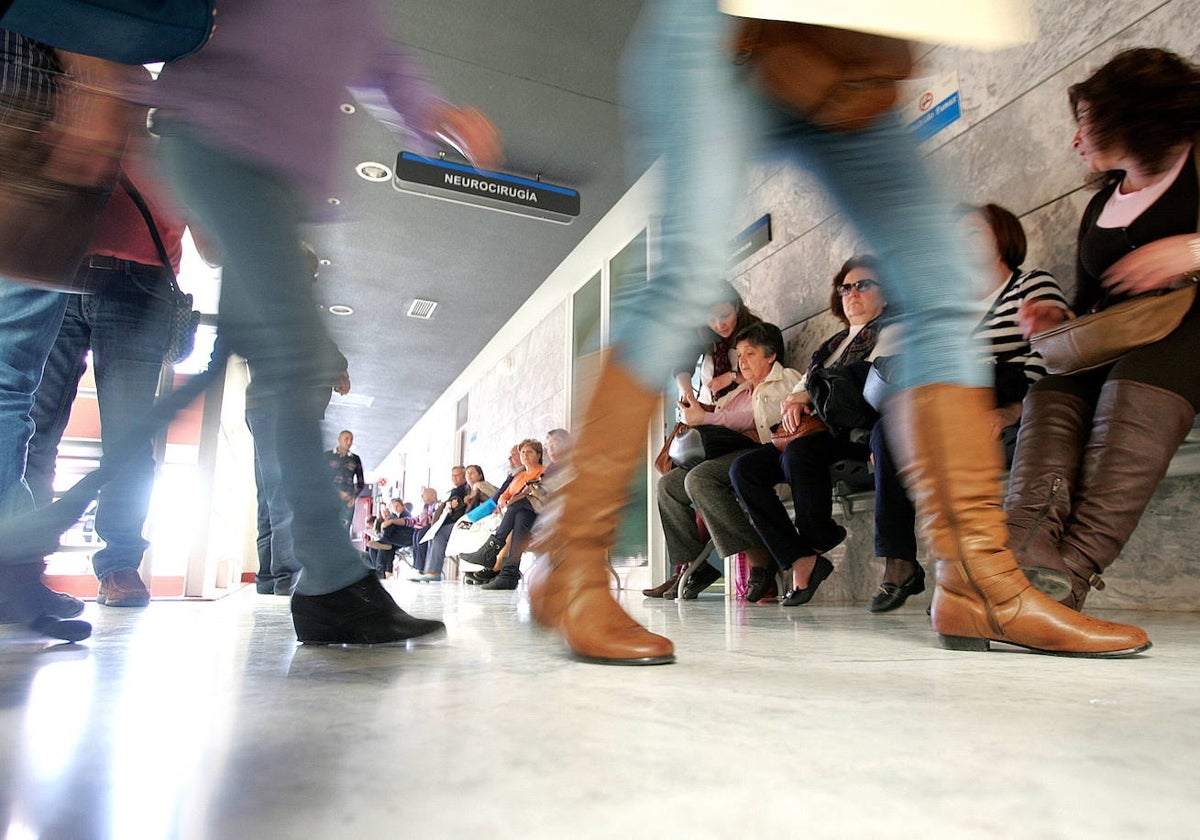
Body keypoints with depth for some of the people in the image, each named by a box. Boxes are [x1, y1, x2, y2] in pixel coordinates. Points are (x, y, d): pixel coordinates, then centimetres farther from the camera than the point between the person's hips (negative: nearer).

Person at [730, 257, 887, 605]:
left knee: (798, 452, -38)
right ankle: (801, 560, -20)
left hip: (857, 433, -8)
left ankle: (818, 538, -11)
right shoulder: (834, 342, 29)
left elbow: (868, 380, -11)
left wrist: (810, 395, -8)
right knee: (743, 467, -12)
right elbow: (805, 381, 25)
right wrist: (796, 399, -1)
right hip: (822, 432, 8)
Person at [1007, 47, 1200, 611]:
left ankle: (1073, 566, -48)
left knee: (1134, 388, -37)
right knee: (1053, 391, -26)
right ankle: (1027, 552, -47)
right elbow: (1090, 306, 25)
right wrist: (1060, 322, 4)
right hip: (1123, 336, 6)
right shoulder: (1100, 206, 26)